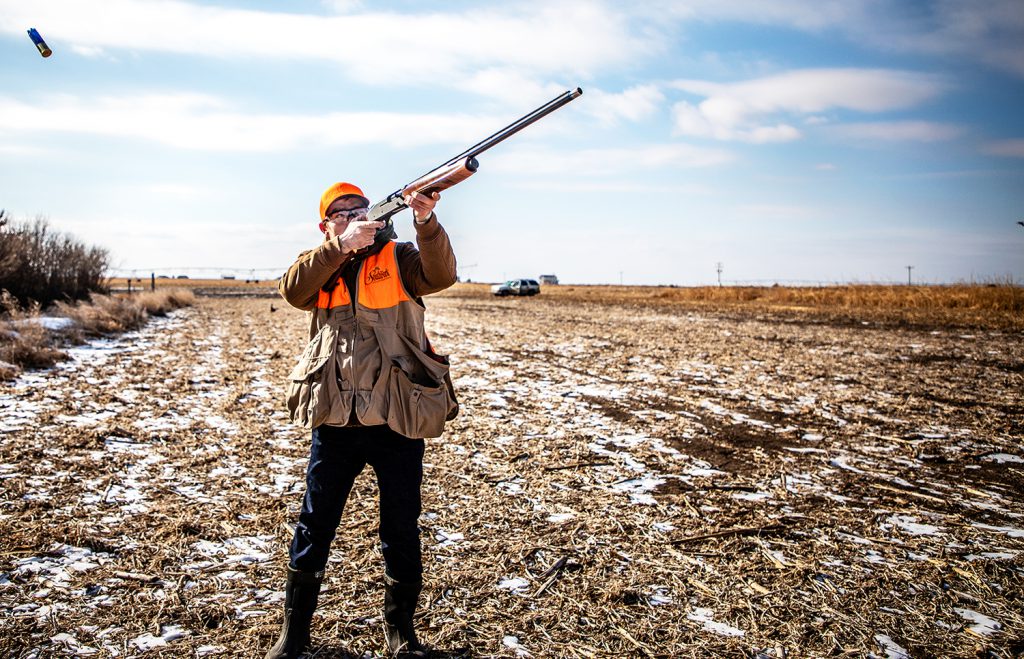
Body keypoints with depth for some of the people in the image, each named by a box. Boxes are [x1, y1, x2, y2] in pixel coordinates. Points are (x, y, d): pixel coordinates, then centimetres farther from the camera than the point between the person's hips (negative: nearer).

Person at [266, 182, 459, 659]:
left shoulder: (397, 258, 3)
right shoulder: (318, 266, 9)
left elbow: (440, 275, -17)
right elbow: (293, 290, -13)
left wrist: (426, 221, -34)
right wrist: (341, 246, -26)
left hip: (397, 421, -1)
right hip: (334, 422, 2)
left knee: (401, 532, 10)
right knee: (314, 529, 12)